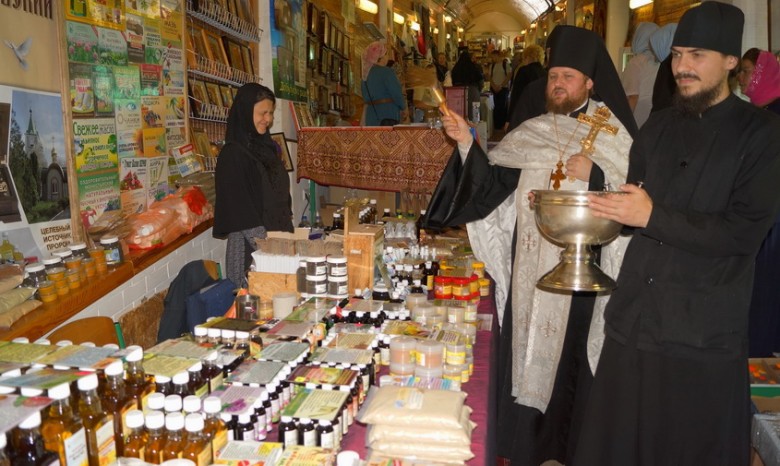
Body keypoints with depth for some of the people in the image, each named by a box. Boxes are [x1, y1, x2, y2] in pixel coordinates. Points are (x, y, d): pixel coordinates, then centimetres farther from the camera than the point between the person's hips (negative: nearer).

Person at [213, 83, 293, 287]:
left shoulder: (267, 146, 10)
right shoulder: (233, 154, -13)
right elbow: (237, 207, -16)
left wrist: (287, 228, 12)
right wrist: (264, 243, -18)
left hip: (278, 236, 7)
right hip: (251, 245, -7)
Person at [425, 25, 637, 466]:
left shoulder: (612, 135, -1)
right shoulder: (530, 133, 9)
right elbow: (492, 183, 3)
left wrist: (594, 174, -18)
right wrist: (467, 142, -8)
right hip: (529, 267, 4)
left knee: (570, 354, 3)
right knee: (526, 350, 10)